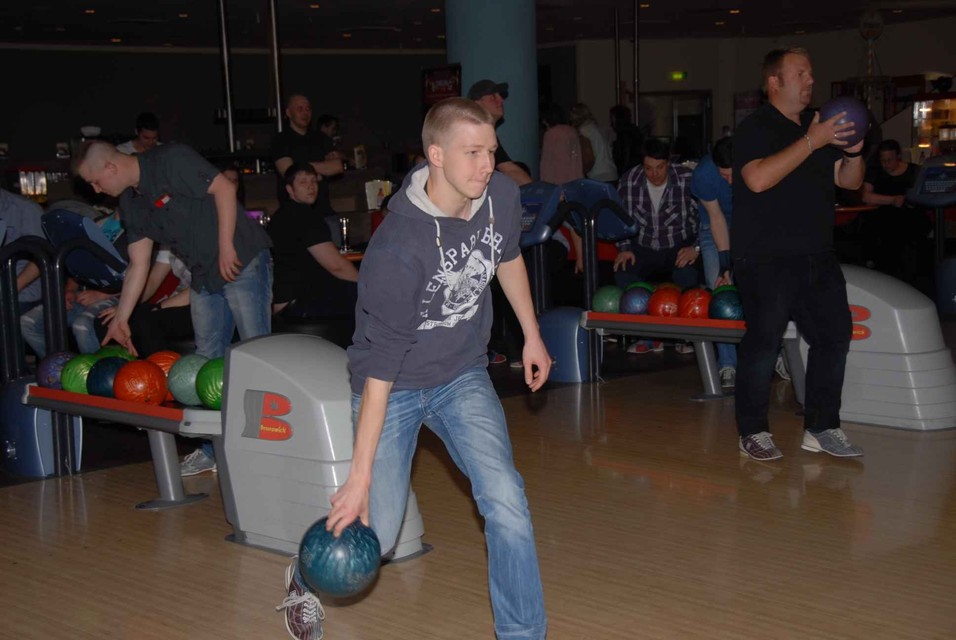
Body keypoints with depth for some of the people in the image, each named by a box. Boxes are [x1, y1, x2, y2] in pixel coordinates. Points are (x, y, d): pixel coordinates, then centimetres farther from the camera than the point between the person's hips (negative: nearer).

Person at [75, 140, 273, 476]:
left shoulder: (171, 161, -13)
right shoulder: (131, 202, 11)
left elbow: (224, 188, -18)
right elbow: (138, 265, 13)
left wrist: (226, 247, -20)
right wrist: (121, 319, 12)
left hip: (242, 262, -9)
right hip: (204, 277, 9)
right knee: (207, 359, 9)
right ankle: (214, 450, 16)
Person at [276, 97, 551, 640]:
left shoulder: (502, 195, -13)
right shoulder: (398, 249, -31)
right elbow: (381, 363, -28)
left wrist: (532, 335, 18)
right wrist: (360, 474, -26)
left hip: (463, 376, 4)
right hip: (395, 387, -4)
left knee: (506, 502, -15)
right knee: (375, 535, -1)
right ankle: (305, 580, 34)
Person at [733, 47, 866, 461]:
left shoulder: (819, 127, 16)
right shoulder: (755, 128, -7)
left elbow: (849, 182, 17)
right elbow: (759, 179, -25)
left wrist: (854, 153, -5)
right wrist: (812, 141, -24)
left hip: (817, 257, 8)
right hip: (766, 260, -8)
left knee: (834, 336, 7)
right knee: (763, 342, -6)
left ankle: (821, 428, 17)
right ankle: (753, 432, 5)